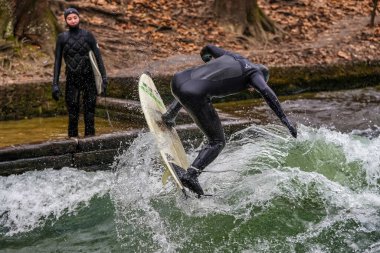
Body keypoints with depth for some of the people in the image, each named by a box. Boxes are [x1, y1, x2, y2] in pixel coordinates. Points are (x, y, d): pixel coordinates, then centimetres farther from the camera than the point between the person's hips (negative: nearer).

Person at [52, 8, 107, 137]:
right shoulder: (62, 38, 4)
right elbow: (57, 61, 4)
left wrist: (104, 78, -6)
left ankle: (90, 136, 7)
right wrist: (55, 84, -2)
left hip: (88, 77, 0)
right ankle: (72, 137, 5)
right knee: (73, 110, -3)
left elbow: (98, 57, 3)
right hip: (72, 79, 0)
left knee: (89, 108, 0)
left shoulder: (88, 35, 3)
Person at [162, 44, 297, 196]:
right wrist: (285, 120, -9)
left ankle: (170, 115, 41)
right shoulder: (255, 72, 11)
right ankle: (191, 175, -10)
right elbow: (266, 91, -9)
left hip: (178, 79, 7)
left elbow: (206, 50, 41)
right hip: (195, 96, -7)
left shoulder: (235, 57, 28)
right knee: (217, 142, 9)